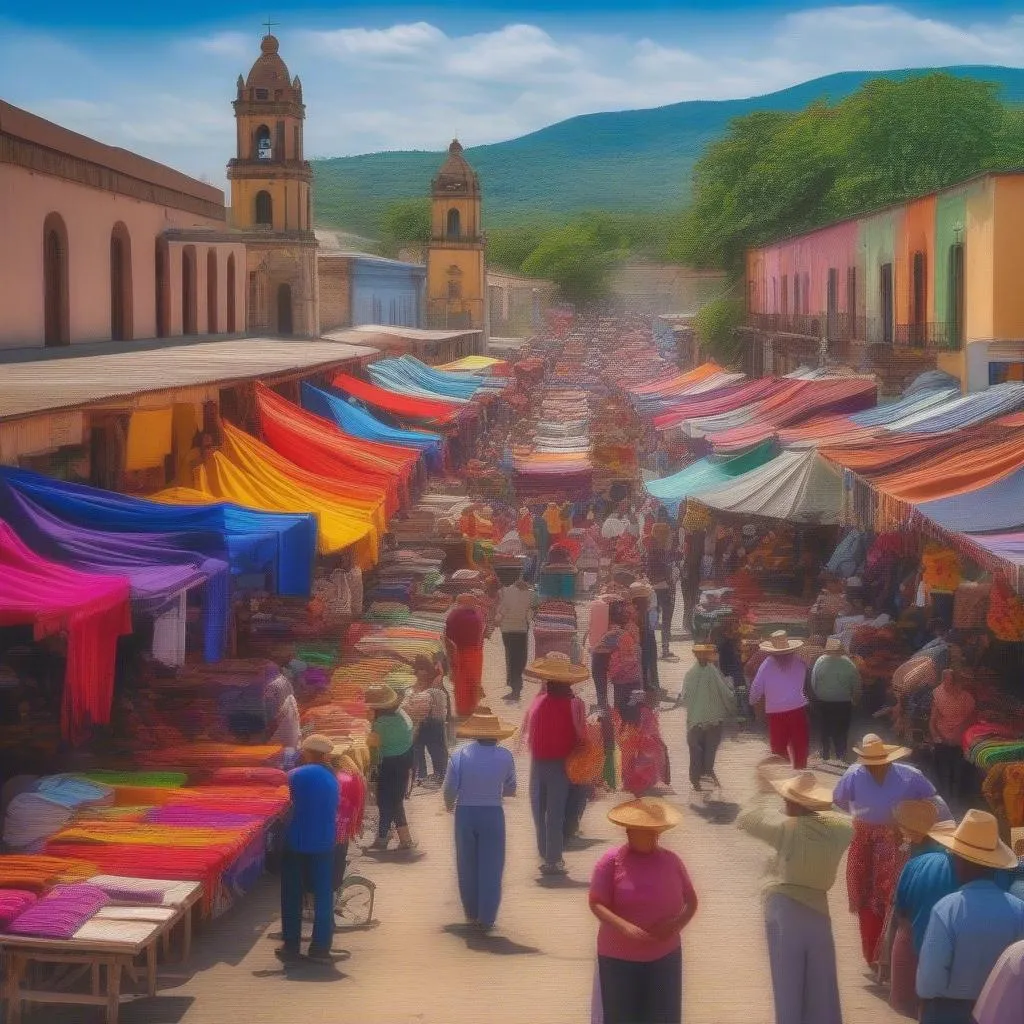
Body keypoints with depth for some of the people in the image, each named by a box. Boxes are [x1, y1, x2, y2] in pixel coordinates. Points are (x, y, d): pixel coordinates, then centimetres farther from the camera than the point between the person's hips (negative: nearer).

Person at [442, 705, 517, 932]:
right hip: (493, 814, -1)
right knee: (491, 868, 7)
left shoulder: (460, 754, -9)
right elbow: (510, 789, 5)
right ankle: (486, 919, 7)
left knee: (467, 866, 16)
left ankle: (471, 914, 26)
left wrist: (450, 804, 14)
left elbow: (449, 787, -8)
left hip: (465, 813, 1)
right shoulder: (505, 756, -6)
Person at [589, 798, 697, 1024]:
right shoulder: (612, 862, -8)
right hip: (619, 958, -3)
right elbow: (596, 904, -13)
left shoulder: (670, 861, 2)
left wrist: (677, 924, -11)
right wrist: (625, 927, -30)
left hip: (665, 956, 3)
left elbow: (691, 901, 10)